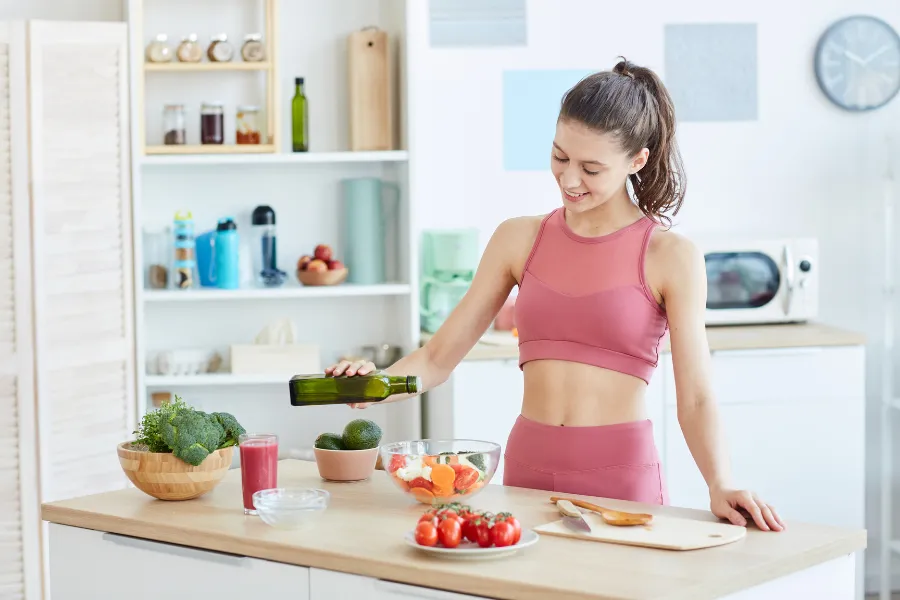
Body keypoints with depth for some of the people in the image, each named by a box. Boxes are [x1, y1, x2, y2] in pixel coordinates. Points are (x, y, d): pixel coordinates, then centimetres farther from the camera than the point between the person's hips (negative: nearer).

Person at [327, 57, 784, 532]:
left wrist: (719, 486, -22)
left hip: (622, 475, -3)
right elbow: (438, 358, 6)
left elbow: (694, 397, -7)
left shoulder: (669, 256, -3)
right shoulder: (519, 239, 7)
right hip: (526, 469, 3)